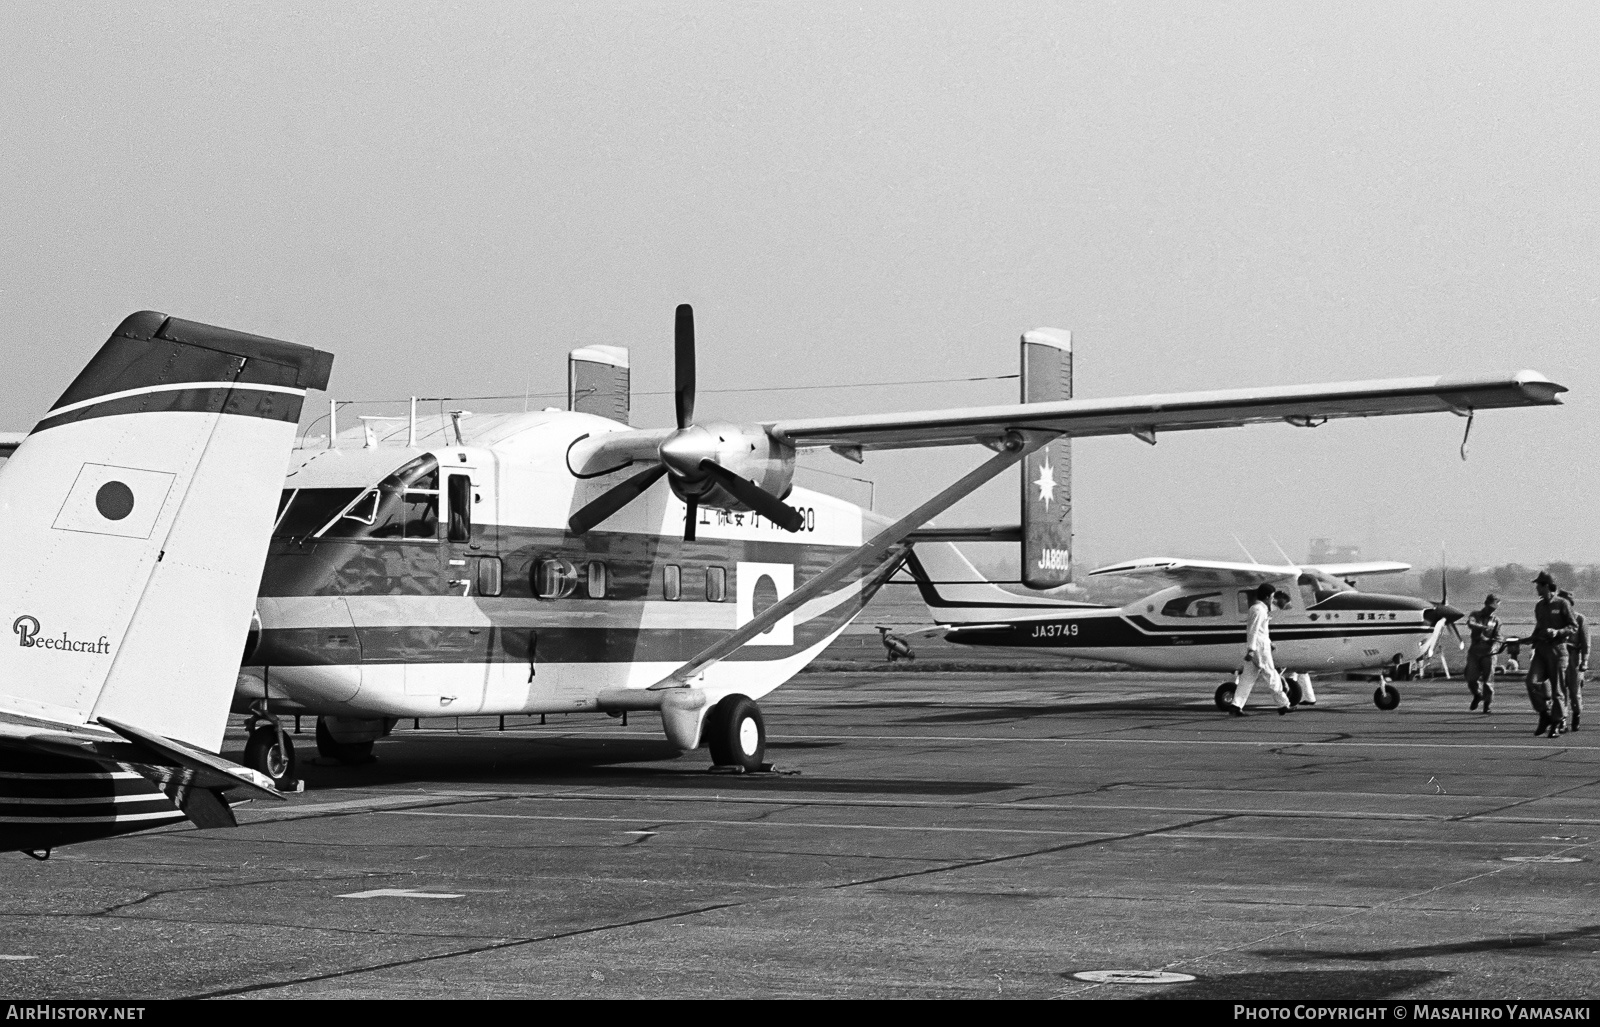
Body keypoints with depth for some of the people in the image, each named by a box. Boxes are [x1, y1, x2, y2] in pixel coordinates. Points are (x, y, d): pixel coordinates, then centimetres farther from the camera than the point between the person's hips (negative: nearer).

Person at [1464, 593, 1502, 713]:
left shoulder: (1496, 620, 9)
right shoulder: (1475, 615, 8)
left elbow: (1497, 638, 4)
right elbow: (1470, 624, -15)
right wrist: (1483, 627, -31)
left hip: (1488, 652, 0)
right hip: (1474, 651, 0)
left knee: (1488, 679, -3)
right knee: (1471, 678, -4)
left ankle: (1486, 705, 6)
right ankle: (1477, 696, 26)